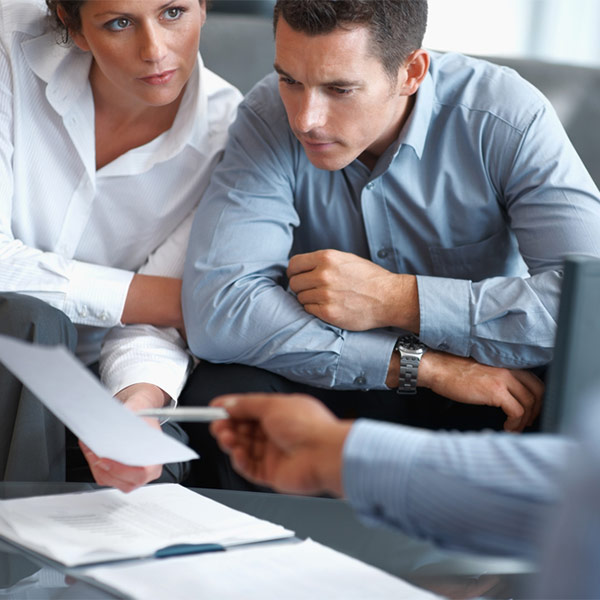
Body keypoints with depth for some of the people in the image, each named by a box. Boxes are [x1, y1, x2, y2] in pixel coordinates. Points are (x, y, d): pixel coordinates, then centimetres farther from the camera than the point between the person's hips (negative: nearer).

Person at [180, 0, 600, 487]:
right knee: (220, 393, -29)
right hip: (329, 388, 0)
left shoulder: (508, 120, -17)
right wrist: (424, 365, -30)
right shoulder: (270, 119, -16)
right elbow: (215, 310, -28)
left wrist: (397, 299, -28)